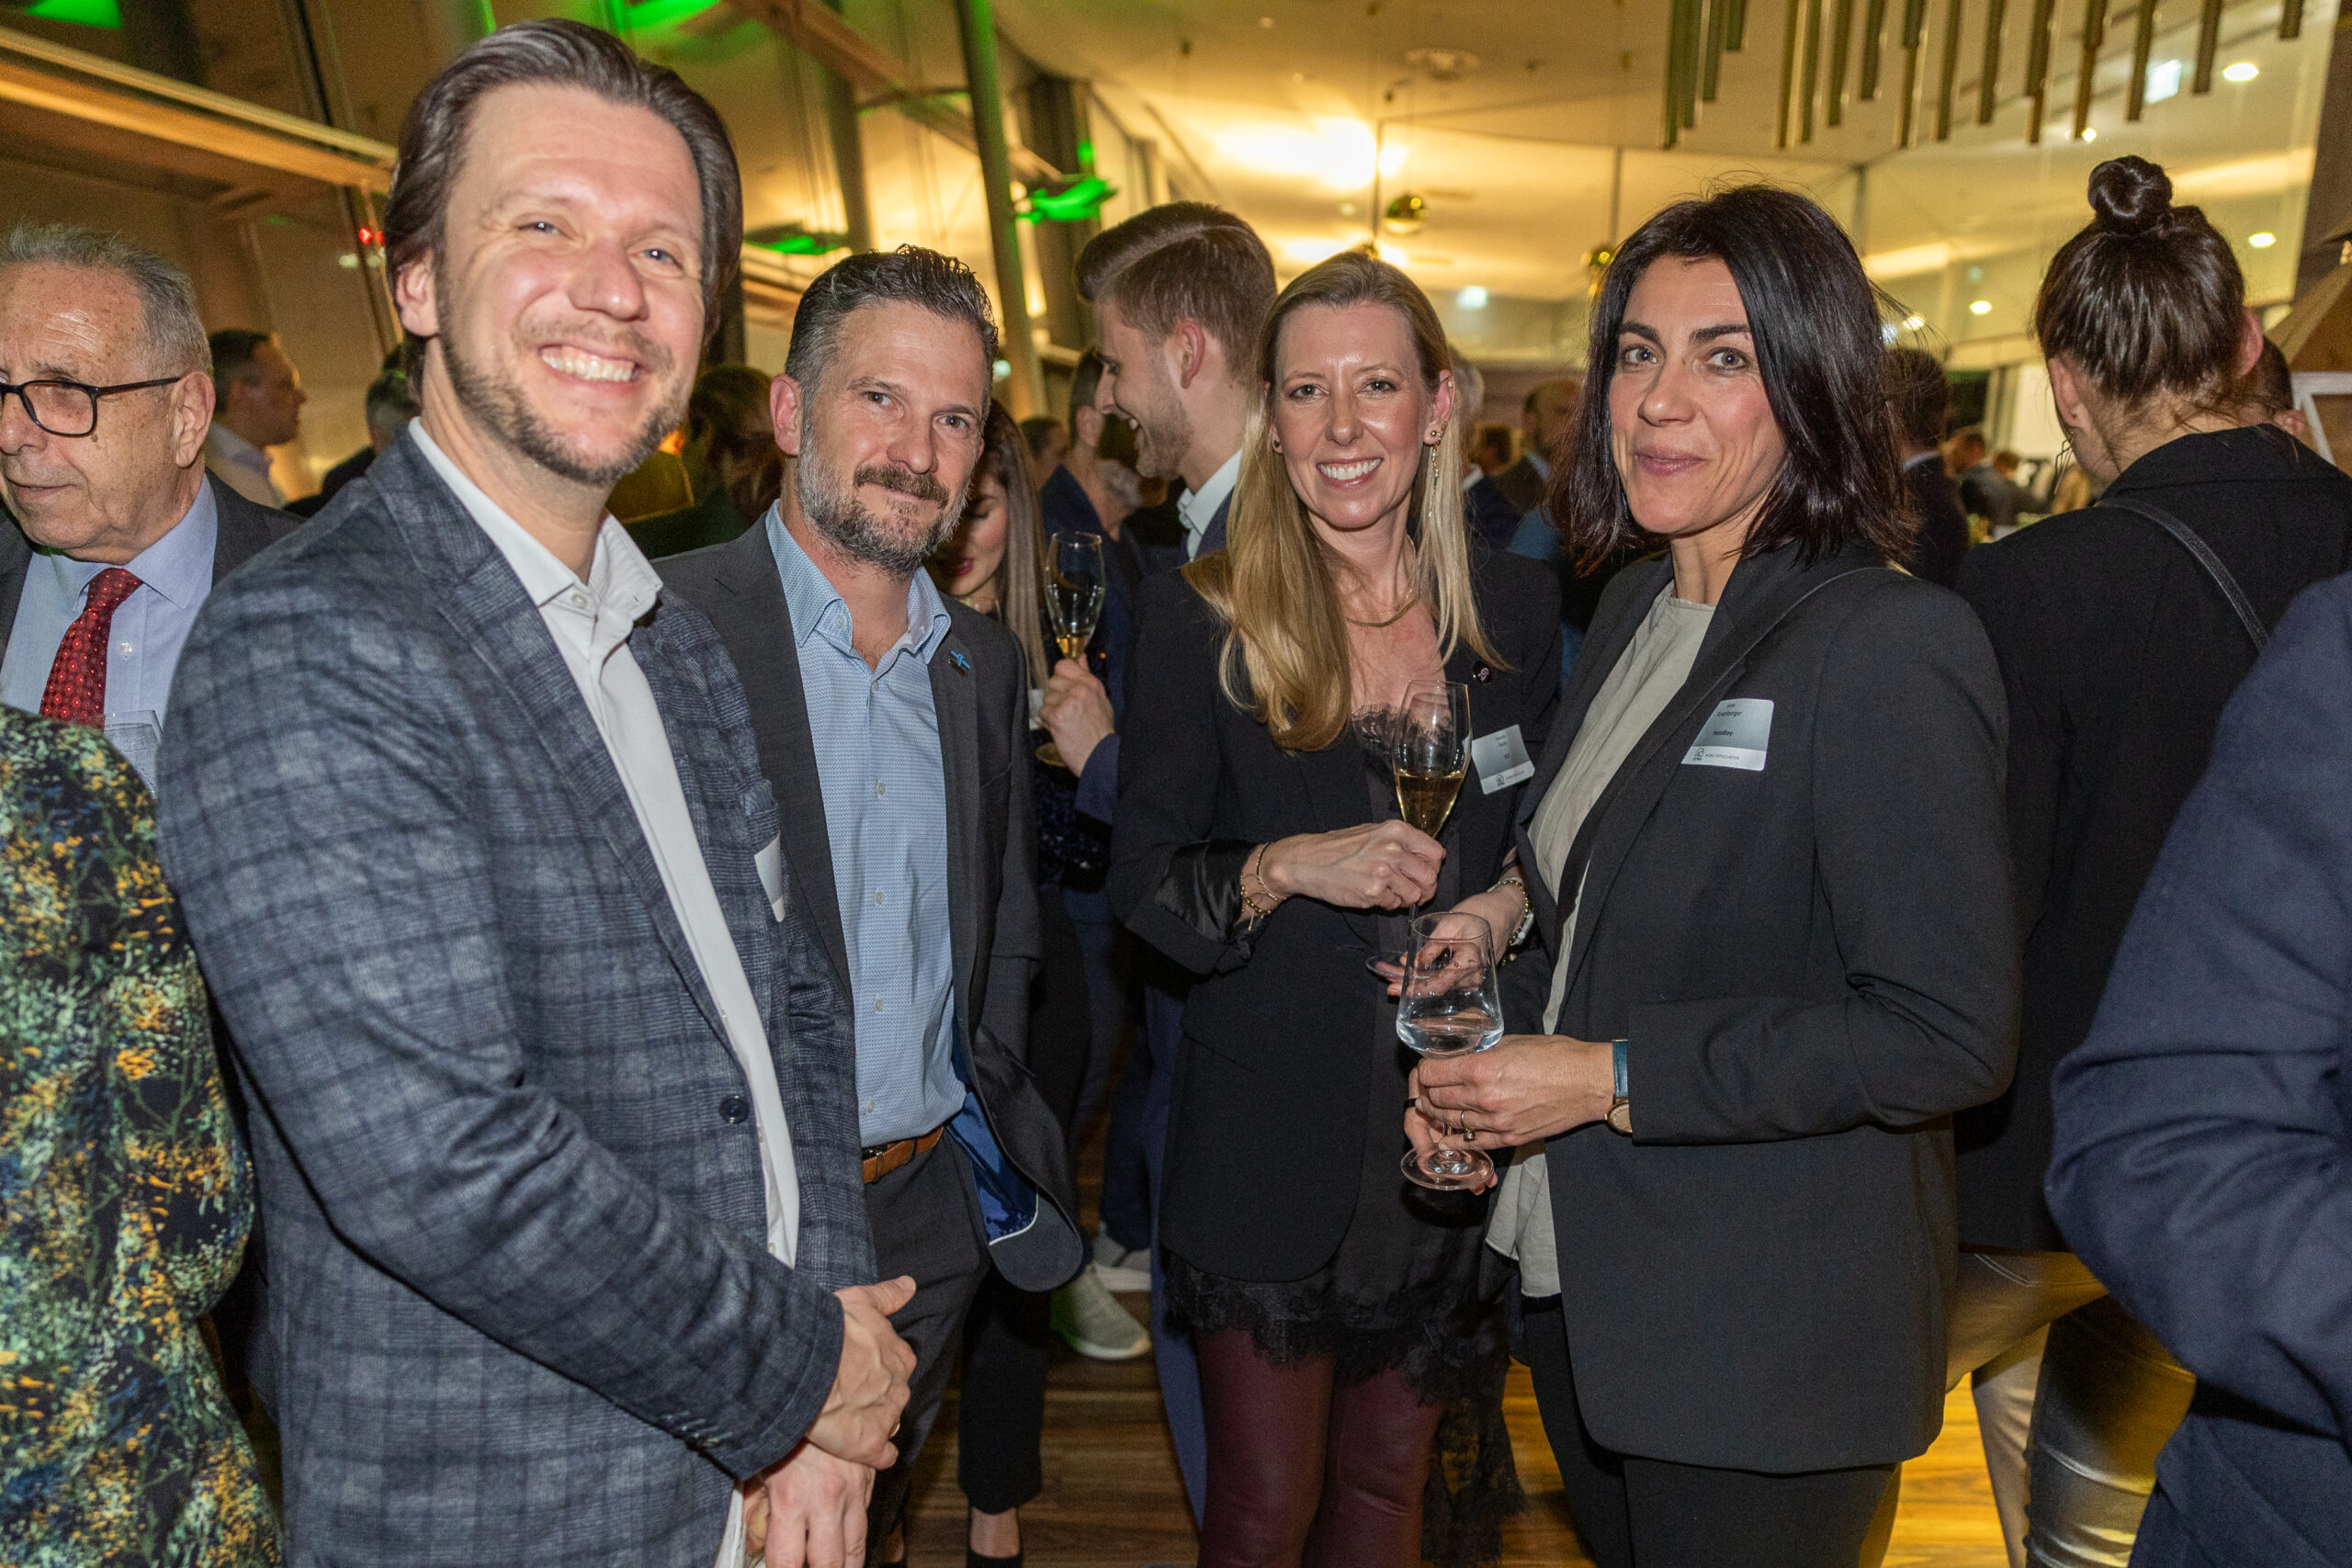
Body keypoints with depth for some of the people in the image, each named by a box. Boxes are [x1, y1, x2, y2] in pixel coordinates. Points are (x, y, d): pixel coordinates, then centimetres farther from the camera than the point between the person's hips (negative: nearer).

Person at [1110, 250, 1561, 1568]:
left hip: (1451, 1137, 3)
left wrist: (1513, 900, -10)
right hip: (1268, 1148, -2)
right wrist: (1289, 868, -24)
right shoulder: (1201, 626, -8)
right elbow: (1145, 886, -7)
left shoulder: (1516, 607, 0)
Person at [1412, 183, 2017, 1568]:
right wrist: (1502, 1033, 0)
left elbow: (1949, 1034, -23)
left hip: (1764, 1347, -7)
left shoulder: (1894, 646, -20)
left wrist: (1613, 1078, -23)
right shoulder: (1636, 608, 5)